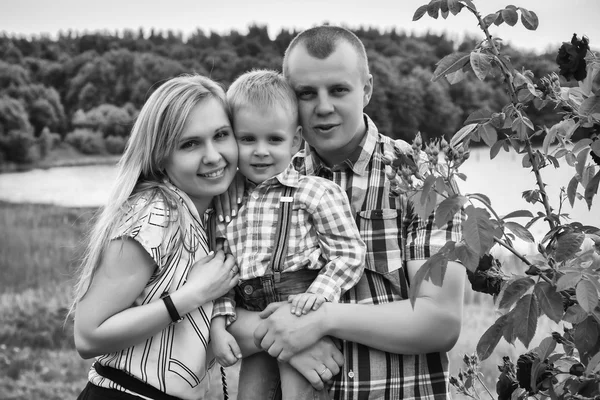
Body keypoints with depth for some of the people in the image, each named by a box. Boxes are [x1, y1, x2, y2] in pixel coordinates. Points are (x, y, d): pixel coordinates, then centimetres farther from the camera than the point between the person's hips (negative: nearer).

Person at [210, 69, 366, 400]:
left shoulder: (316, 192, -5)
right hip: (253, 322, 5)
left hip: (299, 311, -5)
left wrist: (320, 292, -20)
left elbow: (348, 252, -6)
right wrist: (218, 323, 1)